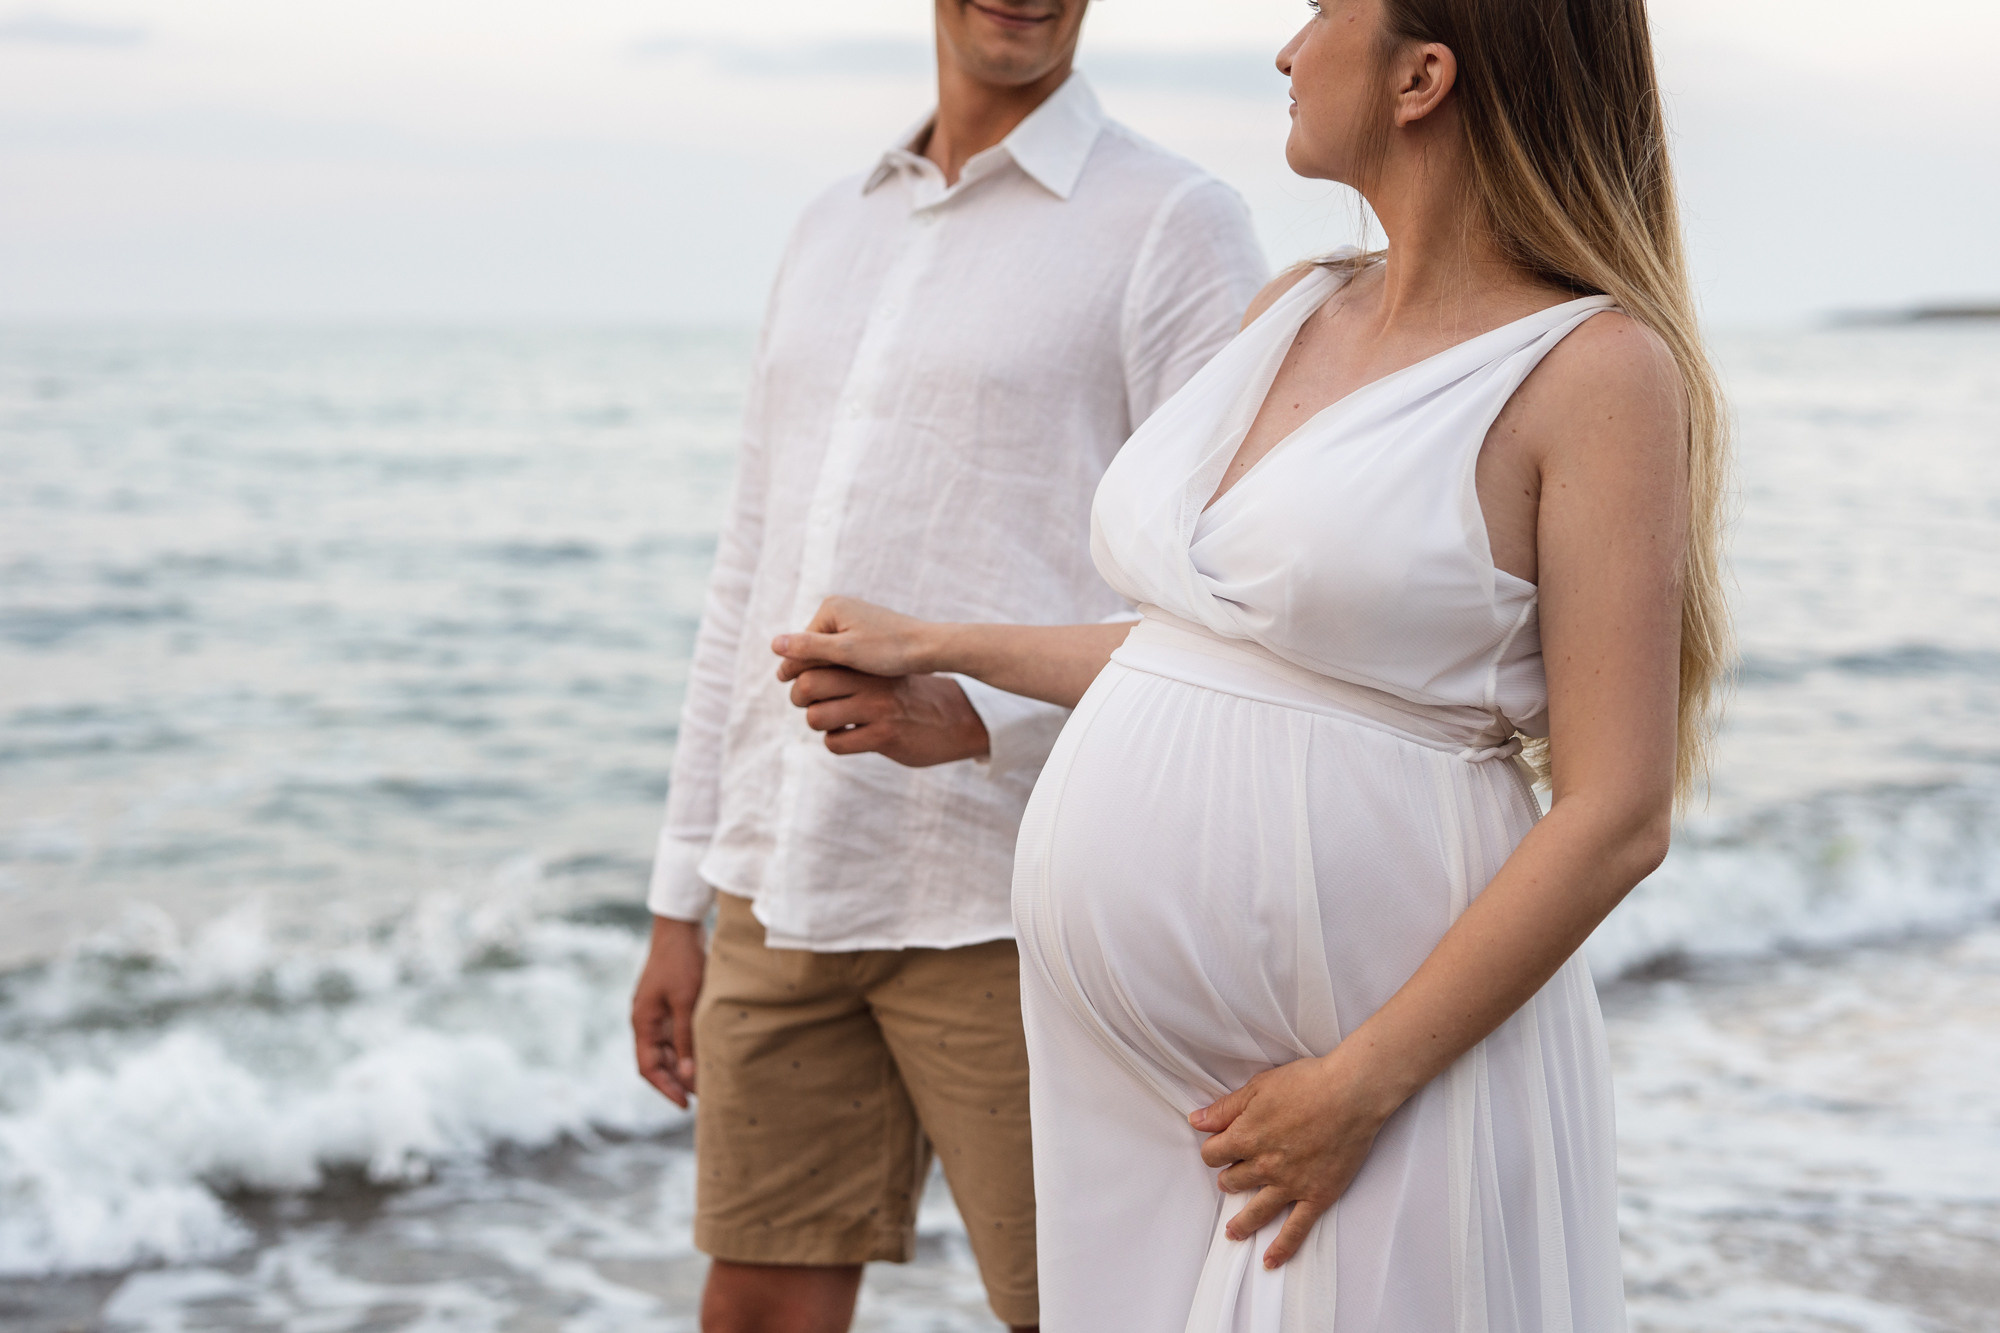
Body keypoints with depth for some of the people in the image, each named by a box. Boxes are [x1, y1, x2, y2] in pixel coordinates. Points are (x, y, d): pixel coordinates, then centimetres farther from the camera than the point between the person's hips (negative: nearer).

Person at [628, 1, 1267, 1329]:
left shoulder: (1179, 226, -4)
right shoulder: (835, 231, 16)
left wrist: (976, 716, -26)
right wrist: (680, 900, 15)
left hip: (1012, 906, -6)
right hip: (784, 893, 6)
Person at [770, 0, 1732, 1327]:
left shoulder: (1596, 366, -11)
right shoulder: (1294, 311, 10)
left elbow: (1617, 815, -15)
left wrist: (1359, 1085, -17)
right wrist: (932, 646, 27)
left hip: (1388, 1055, -7)